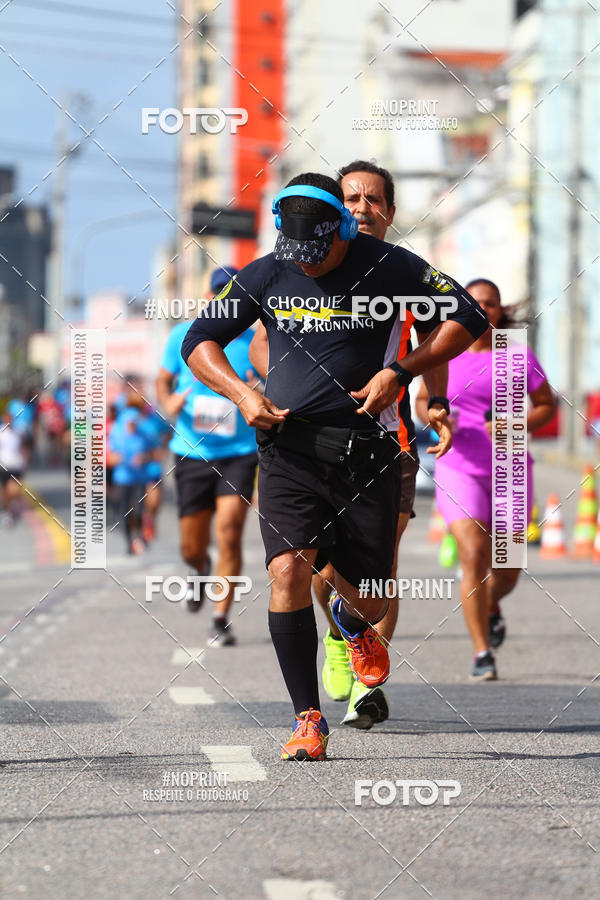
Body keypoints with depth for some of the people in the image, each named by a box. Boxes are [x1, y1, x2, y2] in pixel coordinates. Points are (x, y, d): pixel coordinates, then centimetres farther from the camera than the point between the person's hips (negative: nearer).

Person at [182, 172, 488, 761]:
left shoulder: (387, 267, -4)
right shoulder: (265, 275, 2)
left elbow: (467, 319, 1)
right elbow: (198, 342, 10)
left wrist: (401, 371, -12)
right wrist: (242, 393, -8)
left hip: (364, 445, 0)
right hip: (288, 444, 1)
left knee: (368, 596, 3)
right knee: (287, 569, -20)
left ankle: (353, 625, 44)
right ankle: (307, 719, -10)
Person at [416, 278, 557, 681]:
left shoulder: (518, 358, -3)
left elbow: (547, 405, 6)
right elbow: (422, 401, 13)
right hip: (459, 471, -1)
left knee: (507, 571, 8)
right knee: (473, 556, -18)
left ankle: (492, 606, 45)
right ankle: (482, 654, -11)